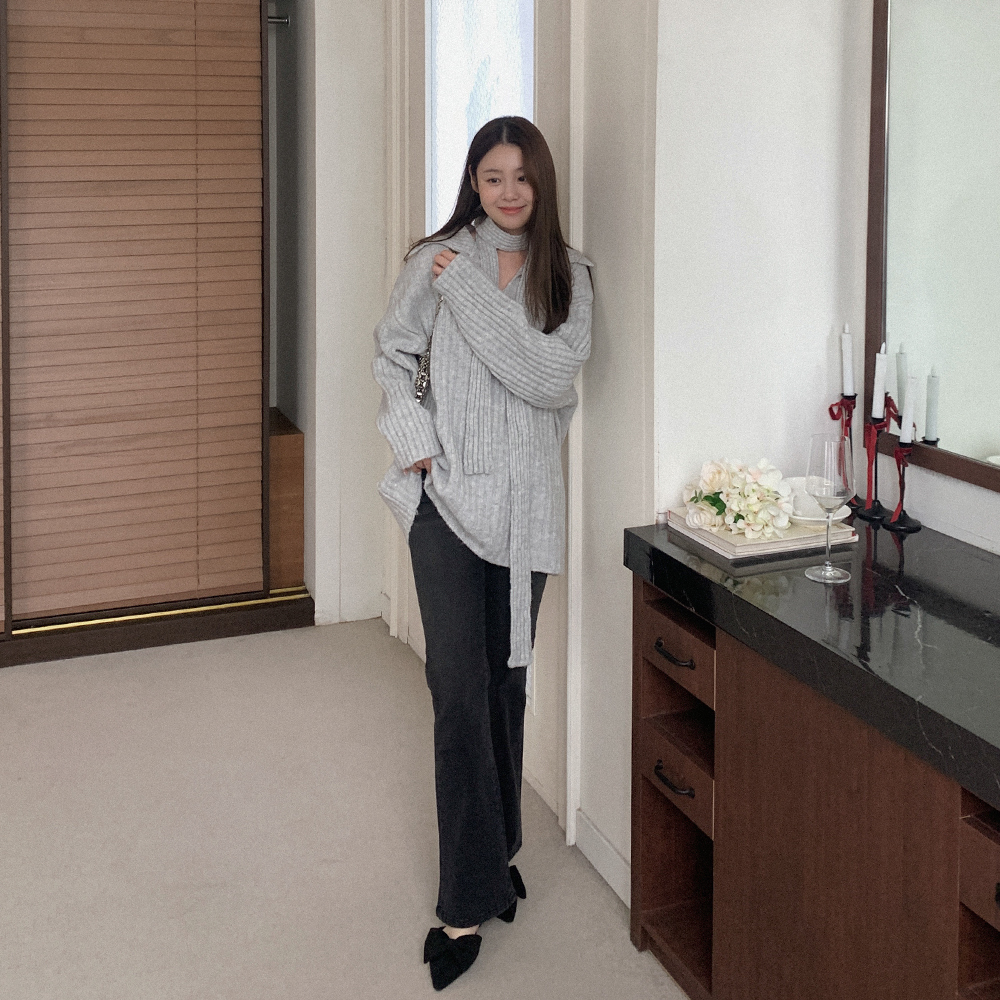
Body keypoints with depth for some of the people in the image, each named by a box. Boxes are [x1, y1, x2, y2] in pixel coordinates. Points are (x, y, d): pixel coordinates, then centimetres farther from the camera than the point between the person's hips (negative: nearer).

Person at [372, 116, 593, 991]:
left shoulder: (567, 275, 4)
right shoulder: (435, 262, 1)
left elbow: (552, 379, -11)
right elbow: (394, 357, 7)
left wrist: (474, 289, -15)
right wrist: (418, 441, -9)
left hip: (526, 500, 3)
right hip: (449, 494, -2)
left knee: (507, 677, 13)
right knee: (461, 689, -7)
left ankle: (497, 845, 31)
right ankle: (470, 900, -1)